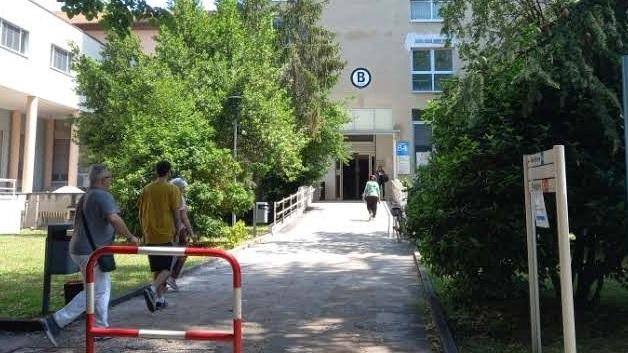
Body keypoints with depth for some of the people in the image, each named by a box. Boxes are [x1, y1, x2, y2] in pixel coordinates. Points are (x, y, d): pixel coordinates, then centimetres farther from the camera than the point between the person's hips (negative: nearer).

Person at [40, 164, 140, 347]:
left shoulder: (86, 197, 16)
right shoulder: (103, 196, -15)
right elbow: (113, 218, -30)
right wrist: (130, 237, -20)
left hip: (80, 248, 10)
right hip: (91, 251, -10)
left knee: (103, 288, 17)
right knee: (93, 293, -2)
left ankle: (102, 327, 23)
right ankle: (55, 322, 0)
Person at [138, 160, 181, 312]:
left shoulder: (146, 189, 7)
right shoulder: (172, 189, -7)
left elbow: (141, 213, 10)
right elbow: (176, 213, -9)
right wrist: (176, 230, 4)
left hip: (150, 235, 5)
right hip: (166, 234, -5)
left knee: (157, 268, 16)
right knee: (167, 268, 2)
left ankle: (159, 299, 19)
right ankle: (152, 289, -21)